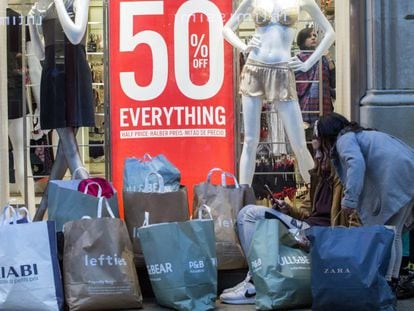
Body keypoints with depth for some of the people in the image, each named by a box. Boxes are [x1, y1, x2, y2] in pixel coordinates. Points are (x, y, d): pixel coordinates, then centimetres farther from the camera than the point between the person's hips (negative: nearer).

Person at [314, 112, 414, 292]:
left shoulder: (344, 139, 2)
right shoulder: (363, 134, 31)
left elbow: (356, 163, -18)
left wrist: (350, 198, -20)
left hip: (394, 180, -10)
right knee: (393, 235, 16)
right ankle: (393, 280, 21)